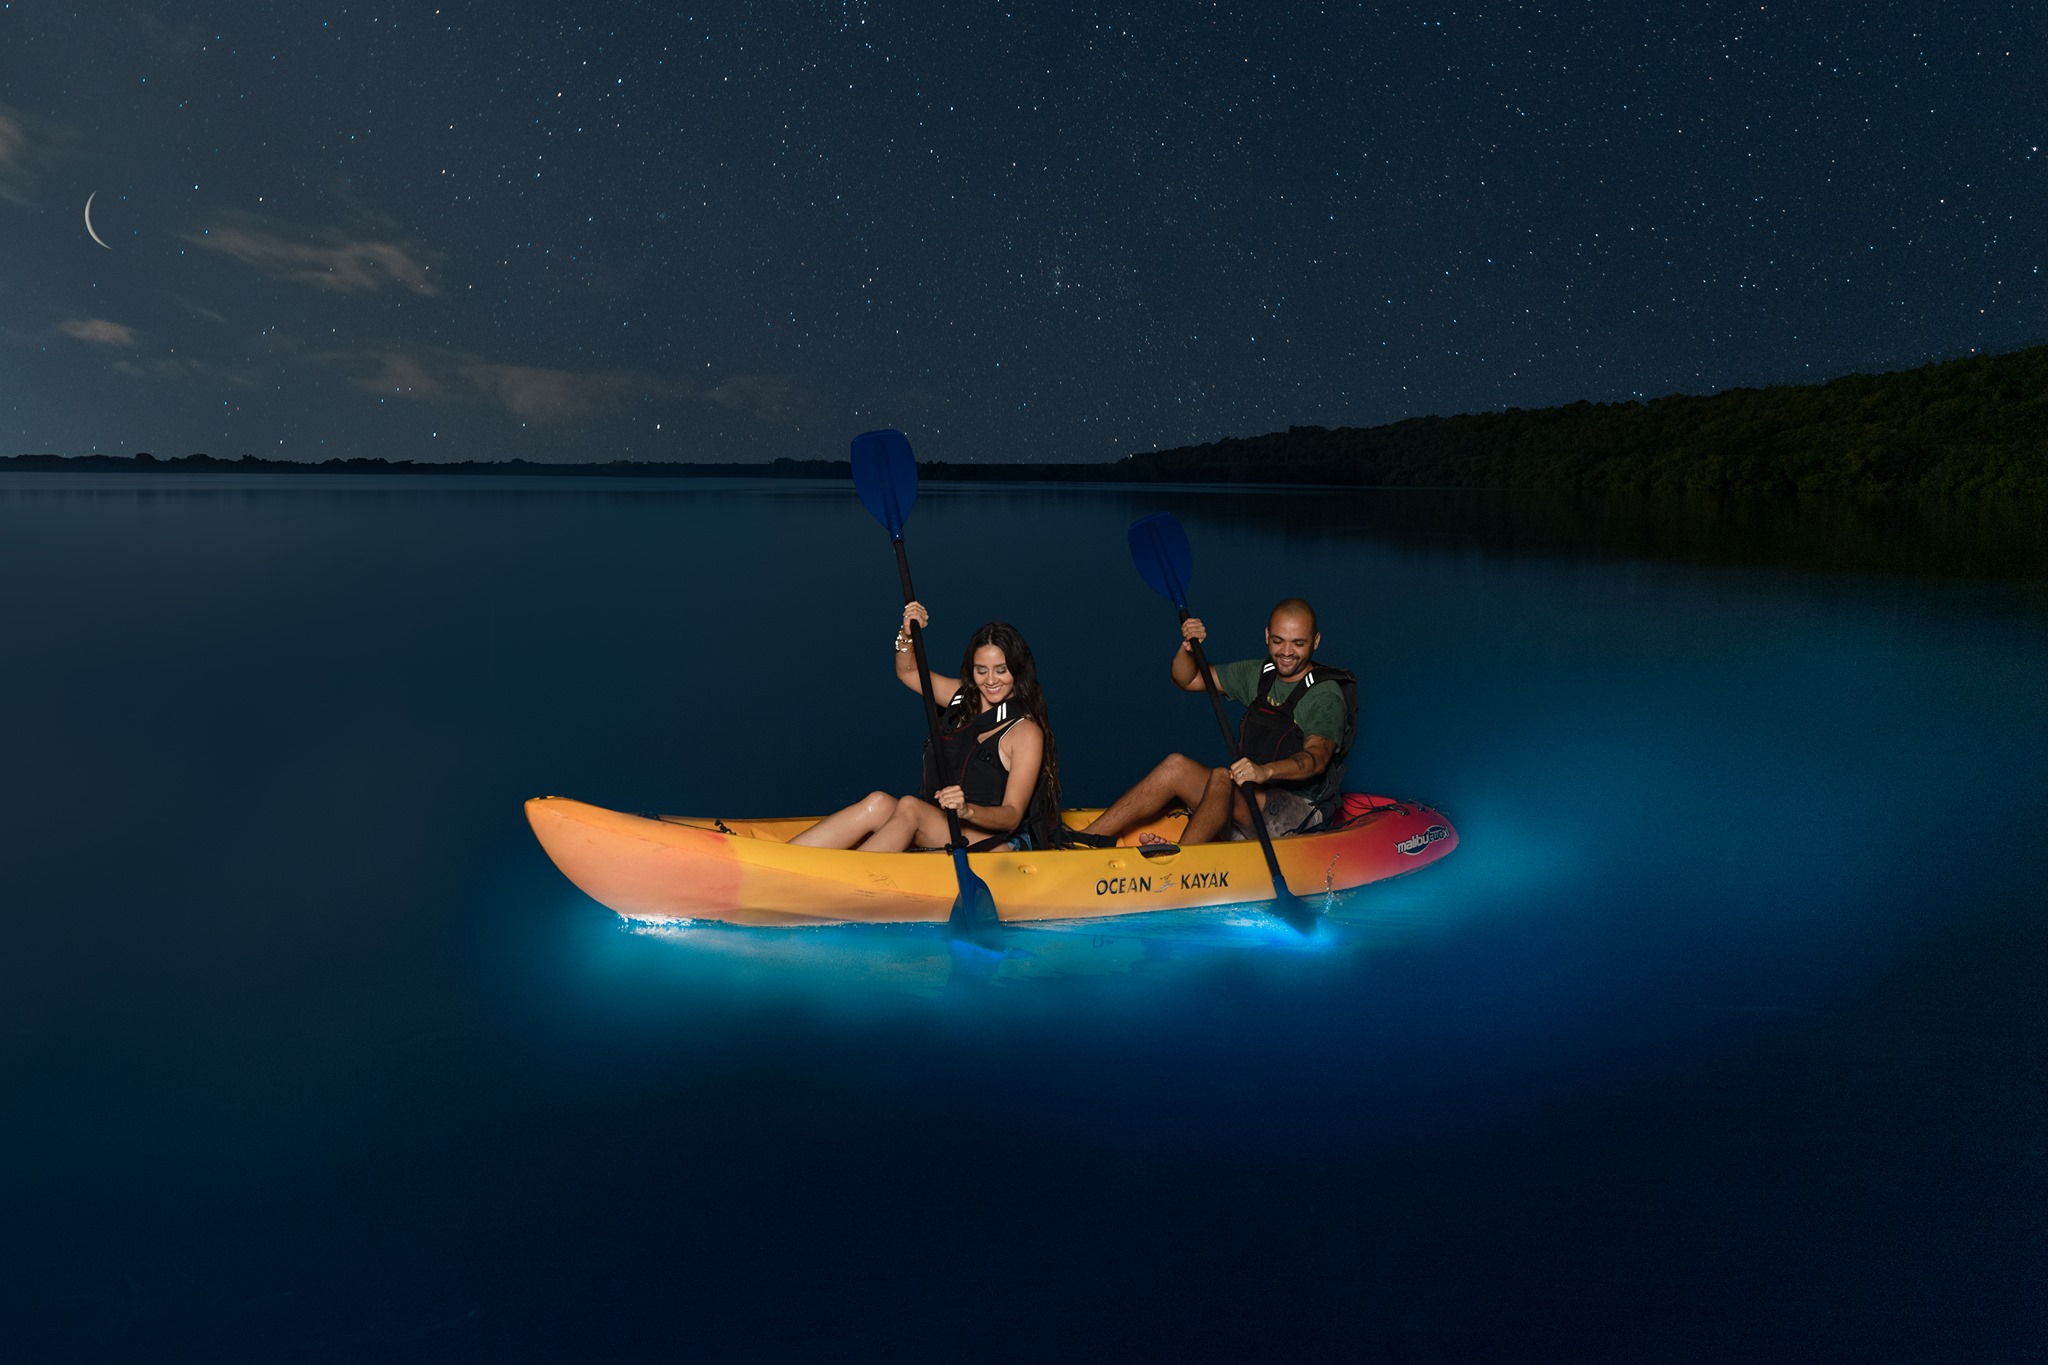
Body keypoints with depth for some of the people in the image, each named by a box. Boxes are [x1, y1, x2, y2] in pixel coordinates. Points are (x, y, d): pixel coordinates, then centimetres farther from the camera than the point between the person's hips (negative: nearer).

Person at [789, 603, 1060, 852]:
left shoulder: (1027, 731, -11)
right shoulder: (964, 698, 9)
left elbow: (1012, 816, -17)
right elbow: (908, 672, 23)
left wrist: (967, 810, -36)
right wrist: (907, 635, 2)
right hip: (950, 826, 6)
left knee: (910, 807, -29)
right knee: (879, 803, -20)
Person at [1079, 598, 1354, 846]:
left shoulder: (1326, 695, -10)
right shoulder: (1258, 674, 11)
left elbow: (1317, 757, -28)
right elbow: (1186, 679, 16)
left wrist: (1266, 771, -46)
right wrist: (1187, 648, -6)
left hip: (1301, 813, -6)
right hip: (1253, 801, 7)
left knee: (1222, 777, -32)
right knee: (1177, 764, -15)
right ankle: (1083, 841, -21)